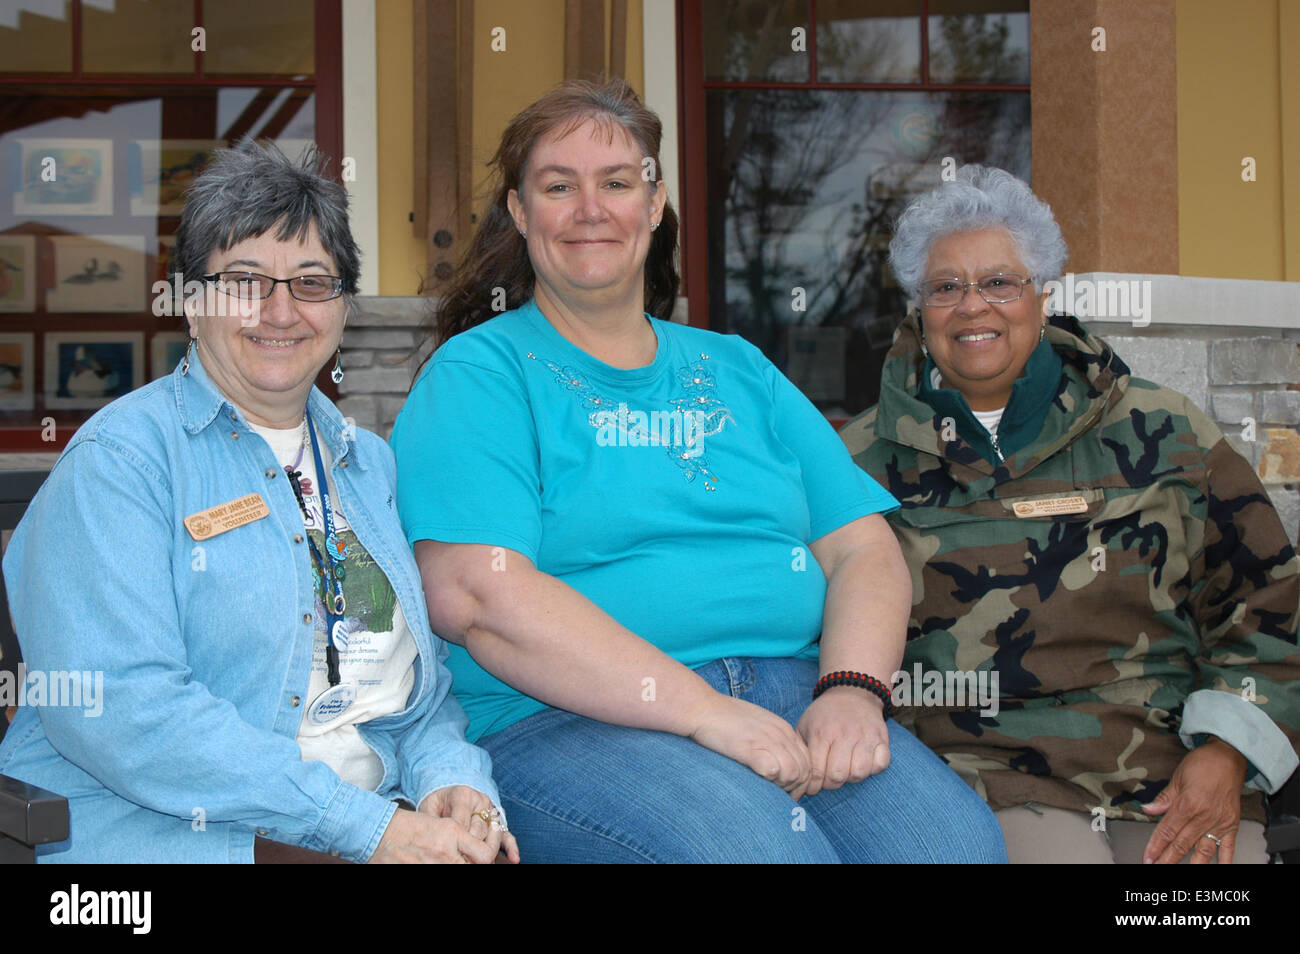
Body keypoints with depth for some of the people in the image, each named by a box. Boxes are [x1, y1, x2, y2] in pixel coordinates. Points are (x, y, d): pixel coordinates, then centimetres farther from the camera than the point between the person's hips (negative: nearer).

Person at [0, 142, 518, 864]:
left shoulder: (371, 465, 18)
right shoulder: (120, 457, -4)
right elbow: (115, 706, -16)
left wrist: (451, 778, -5)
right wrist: (367, 825, -20)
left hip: (377, 822, 6)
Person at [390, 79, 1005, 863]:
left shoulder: (736, 371, 22)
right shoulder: (480, 374, 4)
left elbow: (863, 548, 15)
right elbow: (474, 597, -11)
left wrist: (854, 690, -8)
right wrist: (704, 710, -17)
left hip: (792, 695, 5)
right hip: (566, 721, -4)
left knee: (961, 841, -23)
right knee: (756, 844, -34)